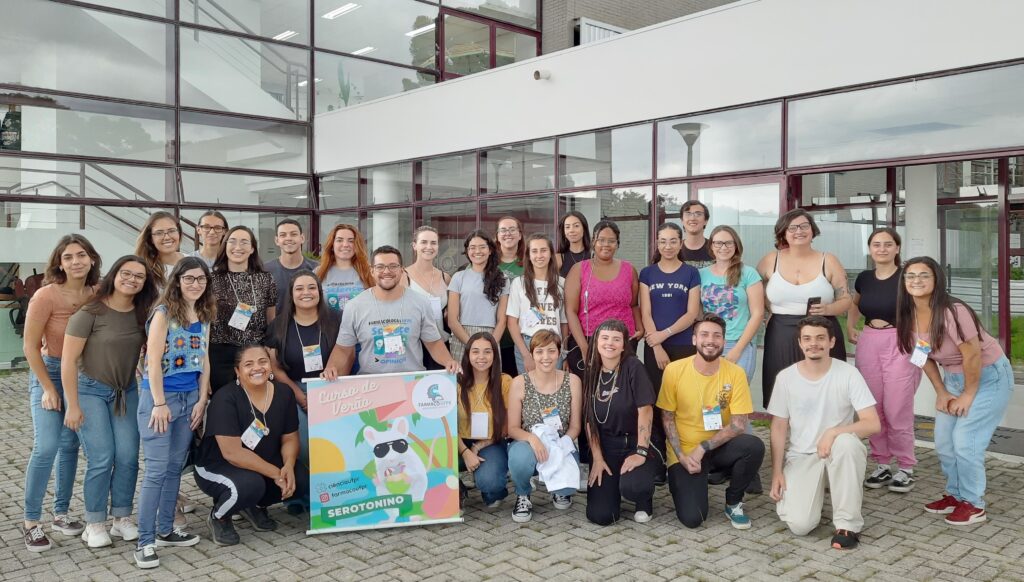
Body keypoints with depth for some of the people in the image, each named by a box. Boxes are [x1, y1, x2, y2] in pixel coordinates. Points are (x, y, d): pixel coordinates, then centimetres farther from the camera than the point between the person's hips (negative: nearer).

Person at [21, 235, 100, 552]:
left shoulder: (97, 294, -5)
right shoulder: (46, 295, -18)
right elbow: (30, 346, -12)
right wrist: (49, 388, -12)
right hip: (49, 372, -4)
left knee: (71, 445, 10)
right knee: (46, 448, -10)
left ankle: (62, 513, 22)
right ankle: (31, 522, 3)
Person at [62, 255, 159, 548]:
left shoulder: (142, 314, -1)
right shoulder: (90, 312, -15)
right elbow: (68, 361, -12)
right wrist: (72, 406, -12)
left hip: (126, 392, 4)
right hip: (90, 390, -4)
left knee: (128, 457, -1)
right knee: (101, 459, -8)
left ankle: (122, 518, 15)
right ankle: (94, 524, 9)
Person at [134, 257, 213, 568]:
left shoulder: (204, 316, 9)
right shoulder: (164, 312, -10)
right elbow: (153, 360, -15)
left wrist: (201, 401, 5)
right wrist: (159, 403, -18)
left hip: (190, 397, 6)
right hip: (160, 396, -6)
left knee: (175, 467, 13)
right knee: (157, 469, -6)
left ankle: (165, 529, 25)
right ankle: (145, 541, 2)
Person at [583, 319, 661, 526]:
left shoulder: (633, 367, -12)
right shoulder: (591, 372, 1)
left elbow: (645, 411, -15)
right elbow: (589, 419, 2)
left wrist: (641, 452, -19)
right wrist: (597, 458, -4)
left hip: (635, 444, -3)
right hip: (606, 447, 3)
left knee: (632, 486, -35)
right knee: (599, 516, -9)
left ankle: (644, 500, 5)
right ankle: (614, 486, 26)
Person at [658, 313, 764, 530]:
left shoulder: (735, 373, -10)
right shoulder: (674, 370, -11)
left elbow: (739, 425, -12)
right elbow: (667, 419, -4)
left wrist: (702, 449, -19)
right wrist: (682, 456, -15)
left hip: (719, 448, 2)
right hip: (684, 452, -2)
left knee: (754, 446, -30)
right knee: (692, 518, -19)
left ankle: (733, 502, -2)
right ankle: (680, 482, 18)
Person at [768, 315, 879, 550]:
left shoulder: (848, 374, -9)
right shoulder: (786, 377, -4)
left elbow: (873, 424, -14)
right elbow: (779, 428, 2)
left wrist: (833, 432, -28)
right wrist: (777, 473, -4)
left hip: (839, 451, 0)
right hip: (800, 456, 0)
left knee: (846, 442, -38)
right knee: (800, 525, -21)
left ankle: (847, 524, -20)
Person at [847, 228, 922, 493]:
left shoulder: (906, 277, -7)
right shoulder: (863, 278, 8)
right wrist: (850, 327, 17)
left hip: (900, 345, -5)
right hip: (868, 345, 5)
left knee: (897, 410, -4)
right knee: (873, 409, 8)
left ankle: (906, 467, 11)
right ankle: (882, 464, 20)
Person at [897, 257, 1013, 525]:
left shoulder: (952, 312, -31)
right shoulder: (908, 315, -8)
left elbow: (973, 355, -26)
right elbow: (924, 357, 3)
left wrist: (969, 394, -16)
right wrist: (941, 392, 1)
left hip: (989, 376, -7)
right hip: (954, 377, 7)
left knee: (965, 441, -10)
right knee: (943, 441, 8)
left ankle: (974, 504, 8)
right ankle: (955, 494, 27)